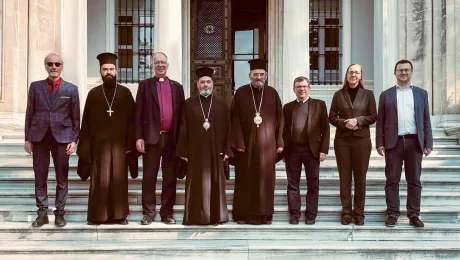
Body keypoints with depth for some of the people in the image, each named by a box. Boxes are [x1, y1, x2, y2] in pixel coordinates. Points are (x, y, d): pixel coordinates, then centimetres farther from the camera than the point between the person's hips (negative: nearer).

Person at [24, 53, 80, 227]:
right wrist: (28, 138, 2)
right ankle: (42, 213, 13)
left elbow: (76, 117, 4)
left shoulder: (71, 89, 5)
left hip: (62, 136, -1)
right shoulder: (35, 86, 9)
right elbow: (29, 114, 8)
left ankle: (60, 213, 13)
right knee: (40, 177, 5)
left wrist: (74, 140, -3)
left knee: (62, 178, 3)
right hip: (39, 136, 1)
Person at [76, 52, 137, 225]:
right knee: (99, 180, 1)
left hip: (119, 143, 0)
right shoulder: (93, 94, 6)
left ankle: (119, 215, 13)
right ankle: (97, 215, 10)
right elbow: (86, 123, 4)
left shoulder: (125, 93, 6)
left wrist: (130, 144, -4)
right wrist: (85, 147, -1)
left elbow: (132, 120, 3)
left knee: (119, 179, 4)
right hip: (99, 143, 0)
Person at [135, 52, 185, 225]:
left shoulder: (177, 87, 13)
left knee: (170, 178, 5)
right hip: (151, 137, -2)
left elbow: (181, 114, 10)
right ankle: (148, 213, 10)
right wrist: (139, 137, -7)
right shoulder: (145, 85, 7)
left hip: (172, 137, 2)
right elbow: (138, 113, 1)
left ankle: (167, 213, 13)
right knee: (149, 177, 2)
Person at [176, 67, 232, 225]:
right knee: (196, 184, 2)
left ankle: (216, 216, 12)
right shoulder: (189, 104, 4)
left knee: (215, 183, 4)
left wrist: (226, 151, -2)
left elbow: (227, 129, 5)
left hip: (215, 152, 1)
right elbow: (183, 129, 2)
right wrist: (183, 151, -4)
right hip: (195, 152, -1)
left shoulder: (221, 104, 6)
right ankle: (196, 217, 8)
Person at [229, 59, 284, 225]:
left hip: (267, 144, 2)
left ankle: (265, 214, 14)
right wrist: (238, 142, -11)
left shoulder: (272, 93, 7)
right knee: (245, 179, 3)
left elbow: (279, 119, 7)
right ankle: (243, 214, 12)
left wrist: (279, 142, 1)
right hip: (246, 143, -1)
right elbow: (235, 119, -3)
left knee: (266, 178, 5)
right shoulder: (241, 93, 2)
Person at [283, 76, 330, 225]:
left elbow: (325, 129, 1)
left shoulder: (319, 105, 5)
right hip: (292, 151, 2)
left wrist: (323, 150, -6)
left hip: (312, 150, -2)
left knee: (313, 184, 4)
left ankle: (311, 213, 13)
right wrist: (283, 150, 1)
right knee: (293, 184, 5)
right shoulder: (288, 107, 12)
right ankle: (294, 213, 14)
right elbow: (284, 130, 10)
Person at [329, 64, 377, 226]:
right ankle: (346, 212, 9)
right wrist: (345, 123, -12)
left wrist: (358, 120, -12)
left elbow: (373, 116, 3)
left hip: (362, 139, -1)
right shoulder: (338, 95, 7)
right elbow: (332, 117, 6)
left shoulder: (368, 94, 6)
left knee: (360, 177, 2)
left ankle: (359, 213, 10)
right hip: (342, 140, 1)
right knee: (344, 177, 3)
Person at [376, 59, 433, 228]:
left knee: (414, 180, 5)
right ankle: (393, 214, 10)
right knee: (392, 180, 2)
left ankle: (414, 215, 12)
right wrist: (380, 143, -4)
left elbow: (426, 120, 9)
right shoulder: (386, 95, 8)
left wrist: (428, 143, 2)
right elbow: (380, 121, 5)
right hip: (393, 142, -1)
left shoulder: (421, 93, 11)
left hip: (414, 142, 1)